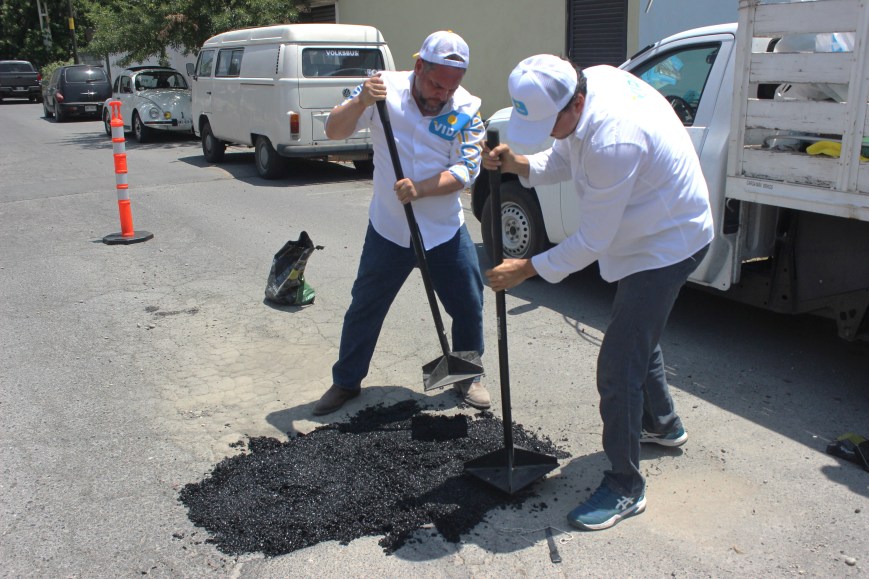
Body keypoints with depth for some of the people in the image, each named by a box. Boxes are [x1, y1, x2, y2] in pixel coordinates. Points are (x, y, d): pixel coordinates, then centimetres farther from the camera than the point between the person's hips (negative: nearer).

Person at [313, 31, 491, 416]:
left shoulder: (467, 109, -9)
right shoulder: (386, 88, -10)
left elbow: (465, 171, -13)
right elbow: (334, 131, -12)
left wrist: (420, 189, -29)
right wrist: (361, 102, -31)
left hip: (446, 233, 1)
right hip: (388, 230, 0)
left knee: (469, 308, 8)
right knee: (364, 309, 10)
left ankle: (468, 377, 32)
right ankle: (346, 382, 29)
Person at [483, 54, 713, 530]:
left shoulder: (614, 140, -37)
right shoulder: (590, 80, -10)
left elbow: (593, 241, -28)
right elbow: (563, 158, 4)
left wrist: (527, 269, -20)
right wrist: (519, 165, -15)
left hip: (667, 242, -10)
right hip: (647, 232, 10)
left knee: (618, 364, -10)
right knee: (638, 334, 26)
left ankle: (625, 486, 6)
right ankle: (662, 423, 50)